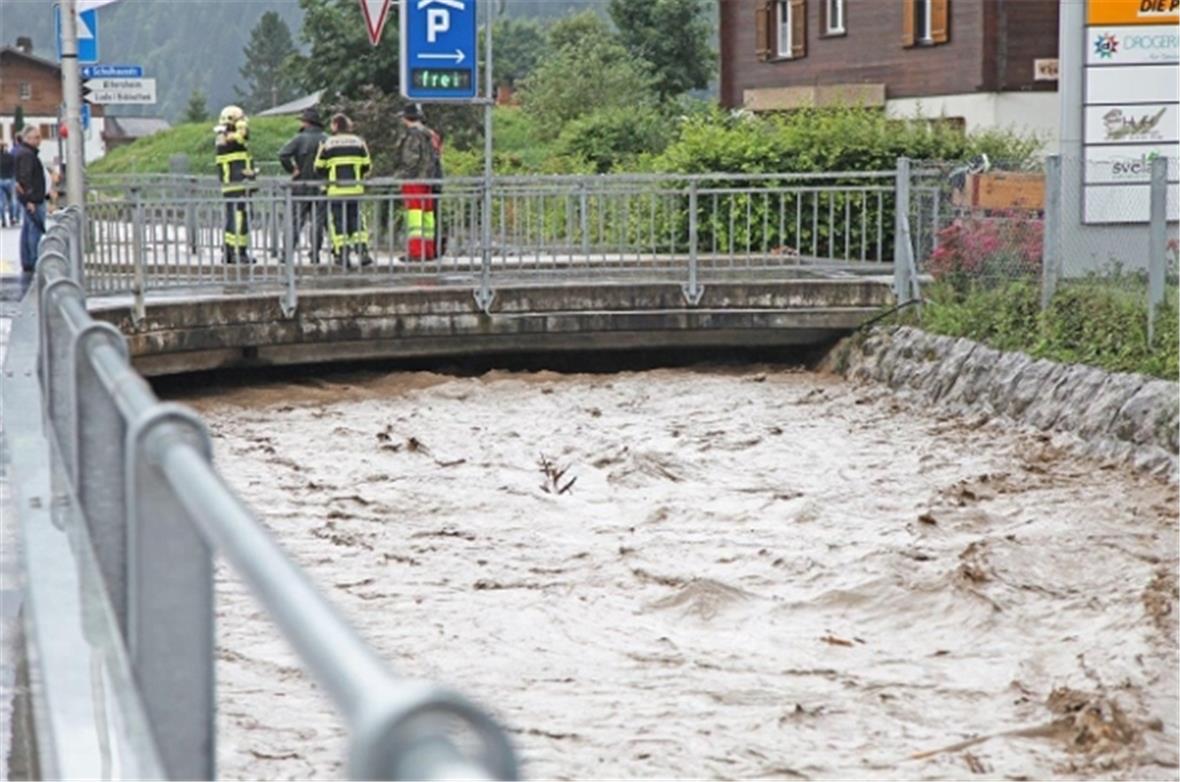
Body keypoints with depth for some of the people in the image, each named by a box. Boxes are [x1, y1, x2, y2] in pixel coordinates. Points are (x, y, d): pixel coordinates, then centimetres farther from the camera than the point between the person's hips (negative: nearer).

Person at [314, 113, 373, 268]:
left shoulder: (328, 144, -1)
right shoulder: (358, 142, 5)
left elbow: (319, 167, 2)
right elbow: (367, 165, 7)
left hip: (336, 190, -2)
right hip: (355, 189, 2)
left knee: (337, 221, 4)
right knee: (356, 219, 10)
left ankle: (341, 255, 0)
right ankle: (363, 252, 0)